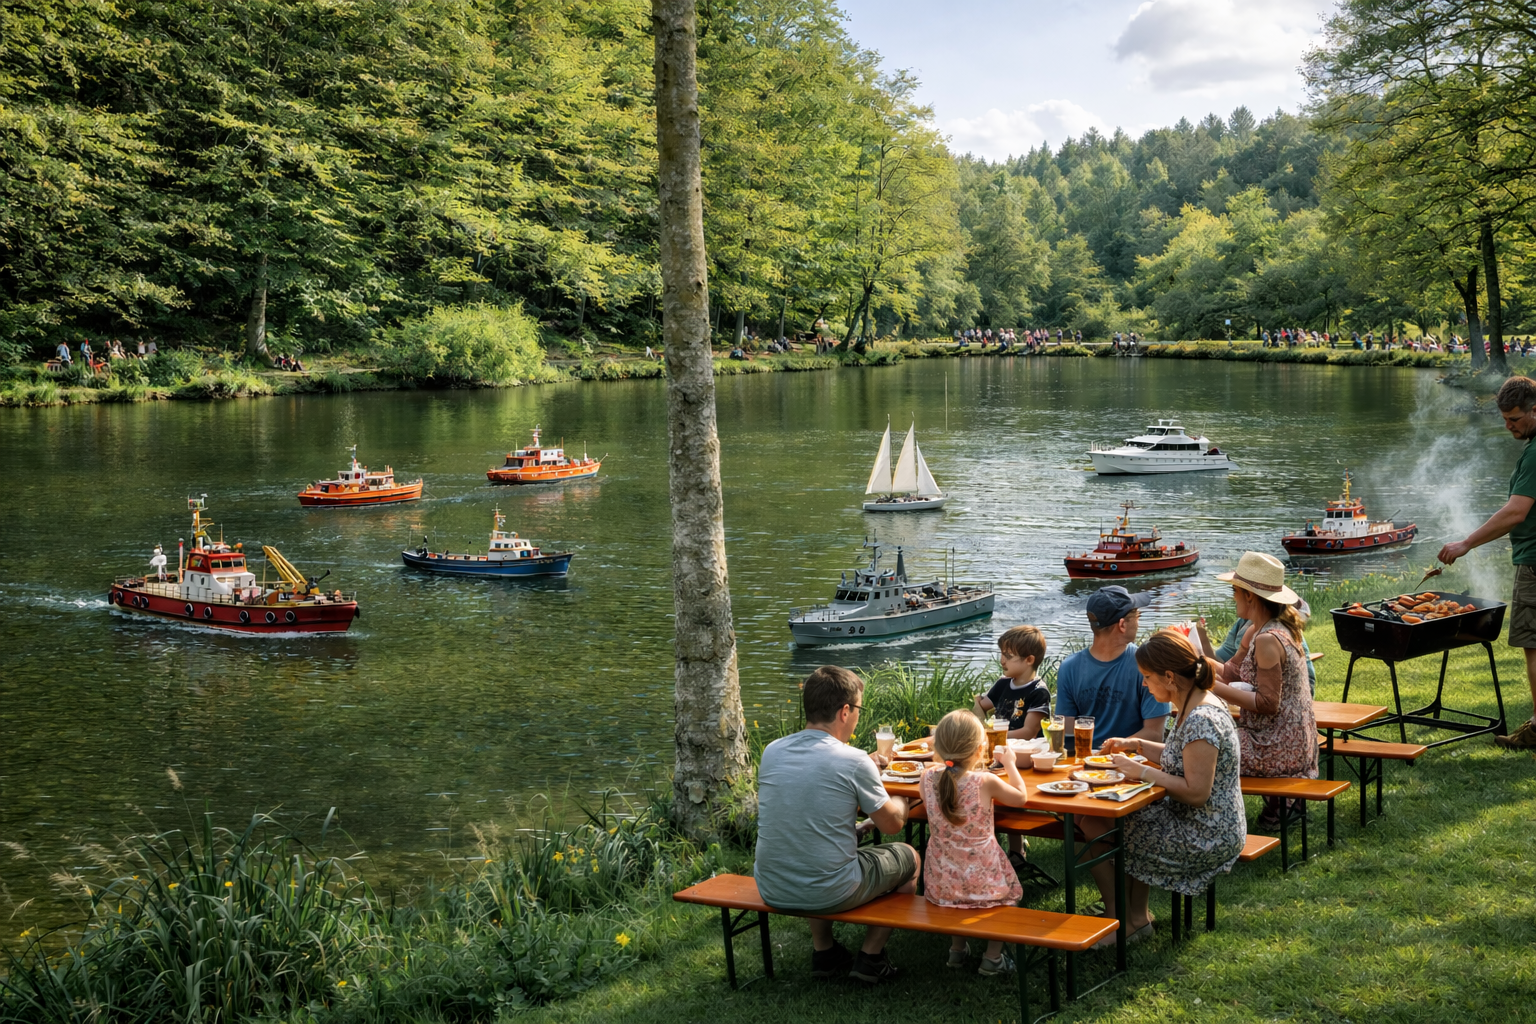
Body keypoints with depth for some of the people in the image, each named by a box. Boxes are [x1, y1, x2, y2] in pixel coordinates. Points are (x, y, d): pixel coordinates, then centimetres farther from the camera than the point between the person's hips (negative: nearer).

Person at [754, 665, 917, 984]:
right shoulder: (854, 761, -16)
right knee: (908, 857, 20)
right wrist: (900, 801, 22)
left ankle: (823, 952, 37)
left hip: (771, 891, 5)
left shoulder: (772, 752, 0)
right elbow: (893, 824, -2)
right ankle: (870, 956, 23)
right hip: (828, 895, -5)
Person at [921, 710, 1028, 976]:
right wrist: (1010, 764, 13)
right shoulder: (985, 782, -20)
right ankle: (993, 957, 25)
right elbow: (1021, 797, 0)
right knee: (1010, 891, 26)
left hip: (942, 882, 3)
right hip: (984, 881, -3)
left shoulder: (928, 779, -11)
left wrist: (942, 762, 17)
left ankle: (957, 949, 38)